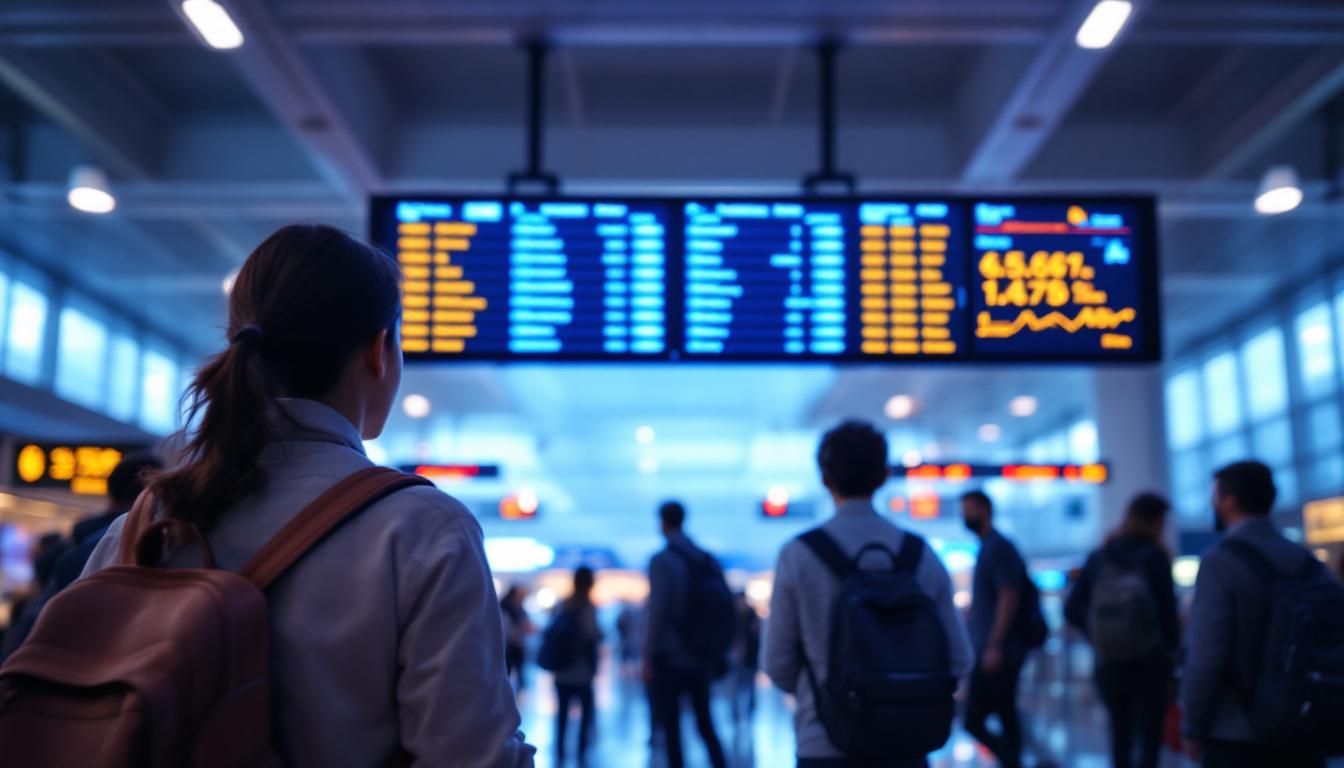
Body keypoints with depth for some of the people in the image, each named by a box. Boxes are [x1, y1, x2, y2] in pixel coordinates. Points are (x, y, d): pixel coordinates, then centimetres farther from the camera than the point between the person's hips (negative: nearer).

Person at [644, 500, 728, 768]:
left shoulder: (661, 561, -11)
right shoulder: (707, 560, 6)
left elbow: (657, 612, -16)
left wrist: (648, 657, -9)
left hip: (668, 659, -5)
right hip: (700, 659, 5)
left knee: (671, 729, 3)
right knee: (705, 725, 15)